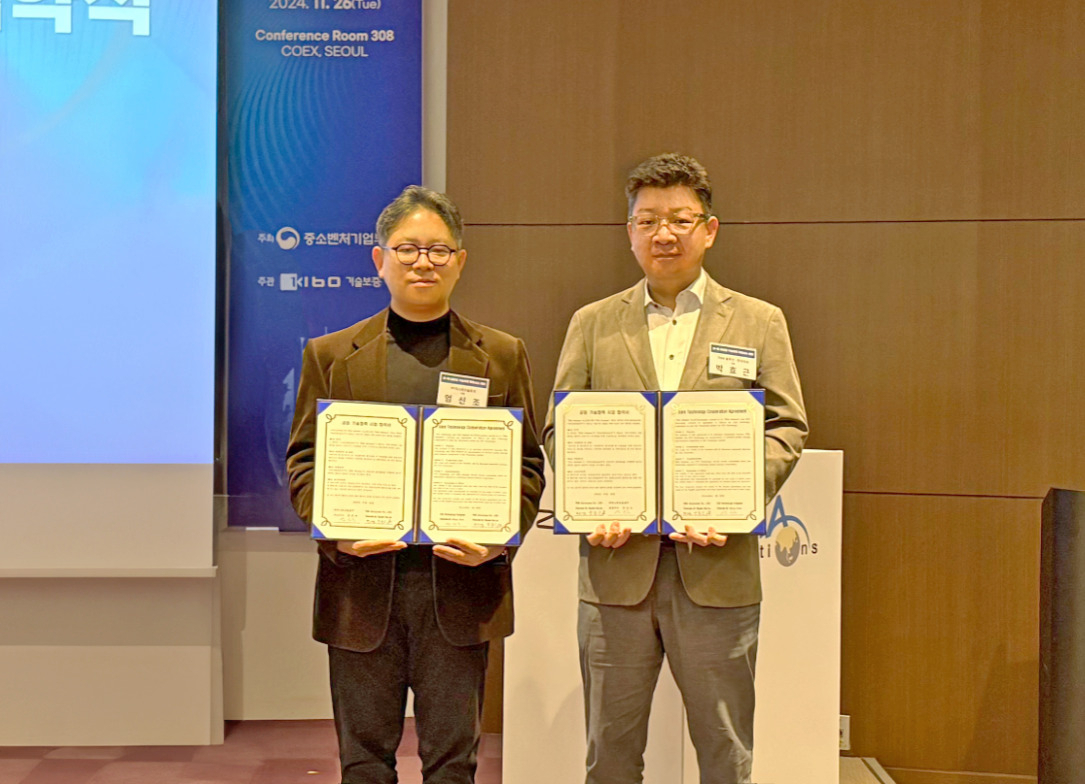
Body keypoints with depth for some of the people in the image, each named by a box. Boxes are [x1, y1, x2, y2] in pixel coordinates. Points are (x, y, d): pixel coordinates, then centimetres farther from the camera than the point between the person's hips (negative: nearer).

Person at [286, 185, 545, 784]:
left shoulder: (502, 356, 8)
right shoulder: (330, 355, 8)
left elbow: (527, 464, 6)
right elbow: (303, 461, 6)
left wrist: (498, 538, -11)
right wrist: (335, 531, -12)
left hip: (460, 581, 0)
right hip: (361, 582, 0)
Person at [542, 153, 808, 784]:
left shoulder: (760, 322, 7)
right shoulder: (593, 324, 10)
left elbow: (786, 428, 3)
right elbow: (559, 429, 7)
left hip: (716, 565, -1)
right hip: (617, 563, 1)